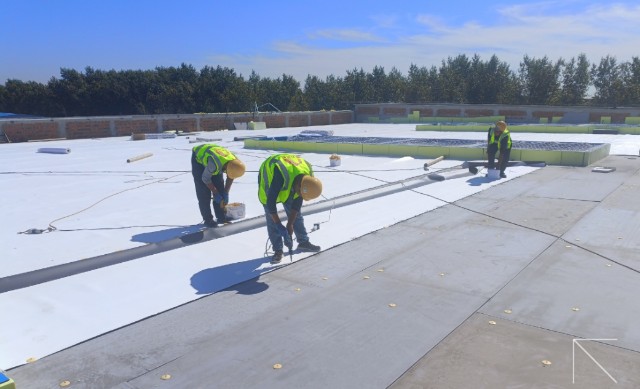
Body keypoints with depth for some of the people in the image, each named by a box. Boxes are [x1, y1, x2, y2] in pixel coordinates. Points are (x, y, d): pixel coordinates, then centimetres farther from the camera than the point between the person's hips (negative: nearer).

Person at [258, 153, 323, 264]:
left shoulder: (308, 176, -27)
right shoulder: (280, 176, -46)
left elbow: (298, 201, -16)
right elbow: (270, 202, -37)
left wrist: (290, 224, -16)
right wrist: (279, 226, -32)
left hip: (289, 183, 5)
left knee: (296, 214, 4)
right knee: (271, 218, -9)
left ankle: (303, 242, 18)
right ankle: (278, 250, -2)